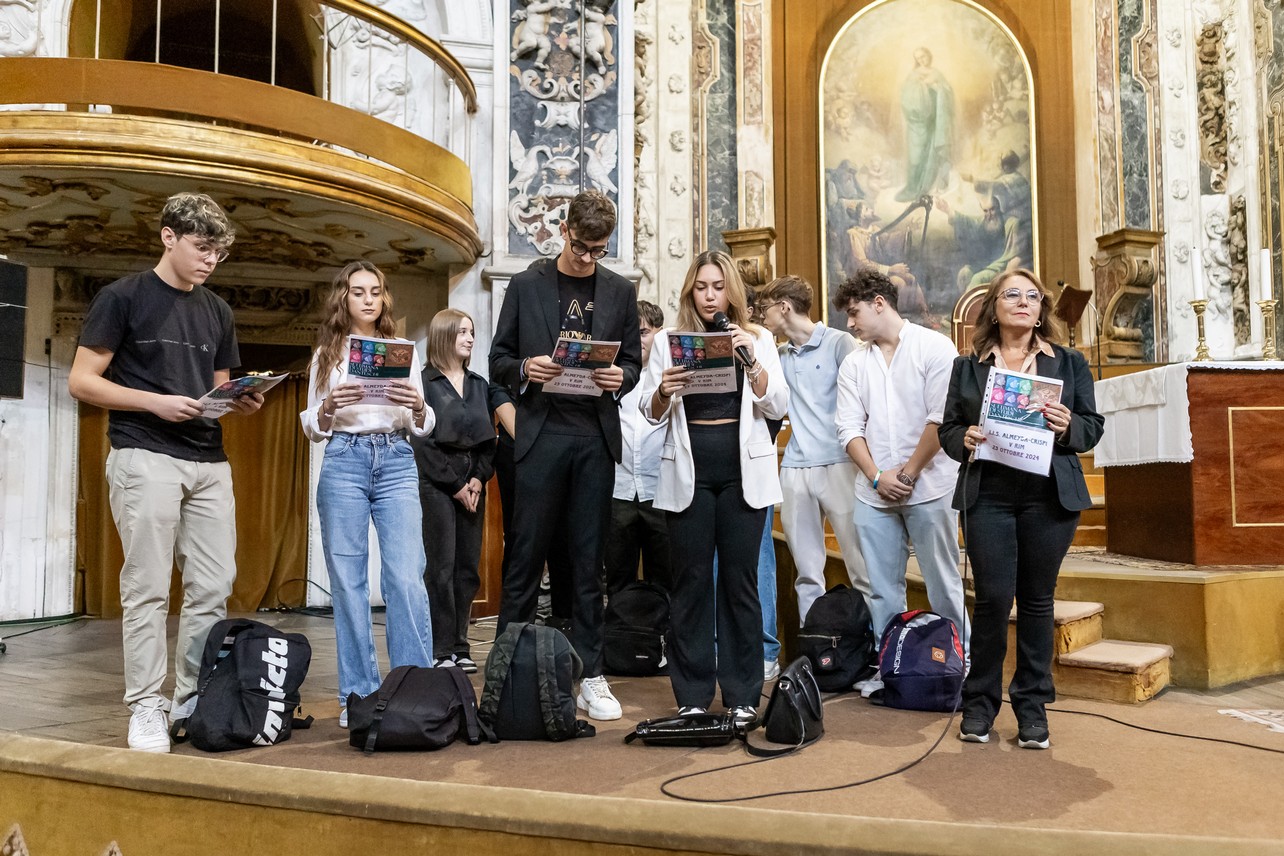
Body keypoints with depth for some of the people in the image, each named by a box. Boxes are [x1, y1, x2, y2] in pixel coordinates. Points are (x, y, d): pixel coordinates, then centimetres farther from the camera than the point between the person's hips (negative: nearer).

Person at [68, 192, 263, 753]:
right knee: (148, 589, -2)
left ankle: (193, 702, 17)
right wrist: (157, 401, -16)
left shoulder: (217, 312, 16)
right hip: (145, 458, -5)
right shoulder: (123, 297, -1)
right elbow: (82, 381, -4)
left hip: (210, 463, 6)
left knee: (214, 587, 4)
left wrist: (243, 401, -2)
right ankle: (146, 710, 7)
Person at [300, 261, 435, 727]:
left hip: (397, 462, 0)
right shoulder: (327, 353, 13)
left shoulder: (404, 350, 14)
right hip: (344, 462, 0)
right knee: (347, 580, 1)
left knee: (406, 578, -10)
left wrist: (418, 406, -11)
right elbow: (311, 428, 10)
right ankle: (358, 693, 10)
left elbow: (422, 427, 11)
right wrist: (329, 407, -11)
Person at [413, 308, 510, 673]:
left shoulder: (480, 384, 15)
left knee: (468, 568, 5)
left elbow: (488, 438, 13)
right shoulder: (423, 383, -2)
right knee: (441, 567, -6)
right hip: (436, 483, -5)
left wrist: (479, 479, -3)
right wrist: (454, 485, -9)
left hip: (473, 483, 5)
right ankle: (441, 649, 0)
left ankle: (460, 646, 12)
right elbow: (421, 441, -7)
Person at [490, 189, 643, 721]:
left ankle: (590, 676, 13)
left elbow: (633, 361, 14)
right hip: (542, 432, -1)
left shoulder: (620, 291, 11)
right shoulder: (526, 285, 7)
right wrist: (524, 369, -13)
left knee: (589, 561, 6)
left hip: (595, 437, 2)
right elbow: (498, 361, 8)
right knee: (526, 557, 1)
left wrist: (620, 376, -8)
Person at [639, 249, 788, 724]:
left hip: (742, 473, 0)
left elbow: (777, 407, 1)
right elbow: (652, 413, 4)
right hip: (689, 475, 0)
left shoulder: (758, 339, 7)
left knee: (739, 579, 2)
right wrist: (663, 391, -19)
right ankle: (693, 695, 11)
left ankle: (742, 694, 12)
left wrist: (752, 361, -14)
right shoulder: (668, 341, 7)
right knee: (692, 581, 2)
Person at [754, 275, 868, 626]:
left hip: (838, 464, -5)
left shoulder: (839, 343, -1)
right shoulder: (779, 355, 16)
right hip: (794, 468, 6)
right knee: (807, 572, 9)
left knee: (862, 567, -5)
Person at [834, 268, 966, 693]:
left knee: (943, 586, 2)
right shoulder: (853, 363, 12)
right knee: (883, 590, 8)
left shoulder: (934, 347, -2)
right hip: (873, 494, 4)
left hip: (928, 487, -4)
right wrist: (877, 477, -7)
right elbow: (850, 428, 6)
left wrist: (908, 474, -10)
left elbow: (942, 419, -9)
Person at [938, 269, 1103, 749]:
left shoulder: (1069, 363, 11)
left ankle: (1032, 705, 17)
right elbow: (947, 429, 10)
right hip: (987, 496, -1)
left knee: (1037, 599, 6)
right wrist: (965, 439, -12)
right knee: (993, 597, -4)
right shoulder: (967, 367, 10)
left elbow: (1094, 427, 8)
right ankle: (980, 701, 12)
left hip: (1050, 497, 1)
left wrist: (1068, 427, -13)